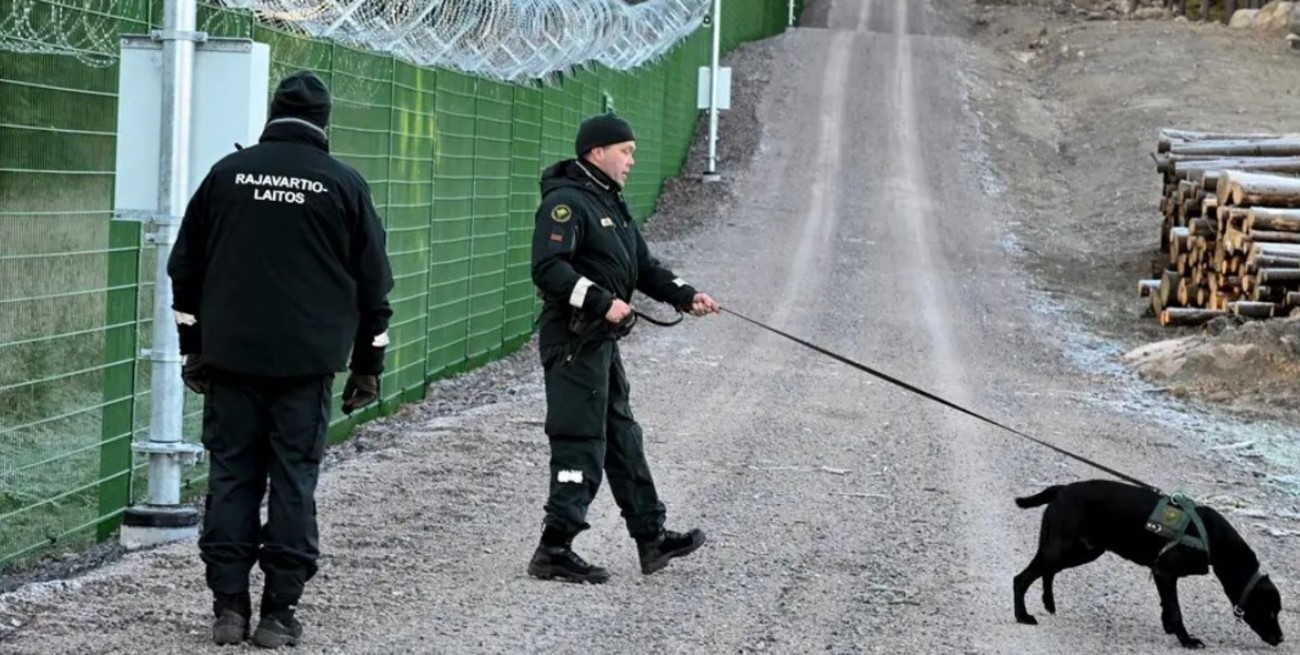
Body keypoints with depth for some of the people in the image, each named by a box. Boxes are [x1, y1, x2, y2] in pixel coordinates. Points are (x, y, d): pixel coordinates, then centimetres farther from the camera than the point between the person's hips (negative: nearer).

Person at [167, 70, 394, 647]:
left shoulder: (228, 173, 5)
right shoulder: (343, 184, 2)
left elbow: (185, 268, 11)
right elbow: (373, 282, 4)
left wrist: (193, 348, 18)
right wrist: (368, 366, 12)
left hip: (231, 357, 1)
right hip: (308, 361, -1)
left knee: (231, 476, 6)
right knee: (294, 480, 2)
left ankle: (229, 606, 4)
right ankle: (279, 612, 1)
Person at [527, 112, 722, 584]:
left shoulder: (611, 204, 19)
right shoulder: (566, 202, -13)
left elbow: (643, 266, 21)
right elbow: (548, 269, -23)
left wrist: (685, 296, 7)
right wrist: (602, 301, -27)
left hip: (602, 342, 10)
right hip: (573, 340, -10)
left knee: (622, 439, 15)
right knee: (581, 445, -9)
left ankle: (652, 539, 23)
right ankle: (554, 551, -6)